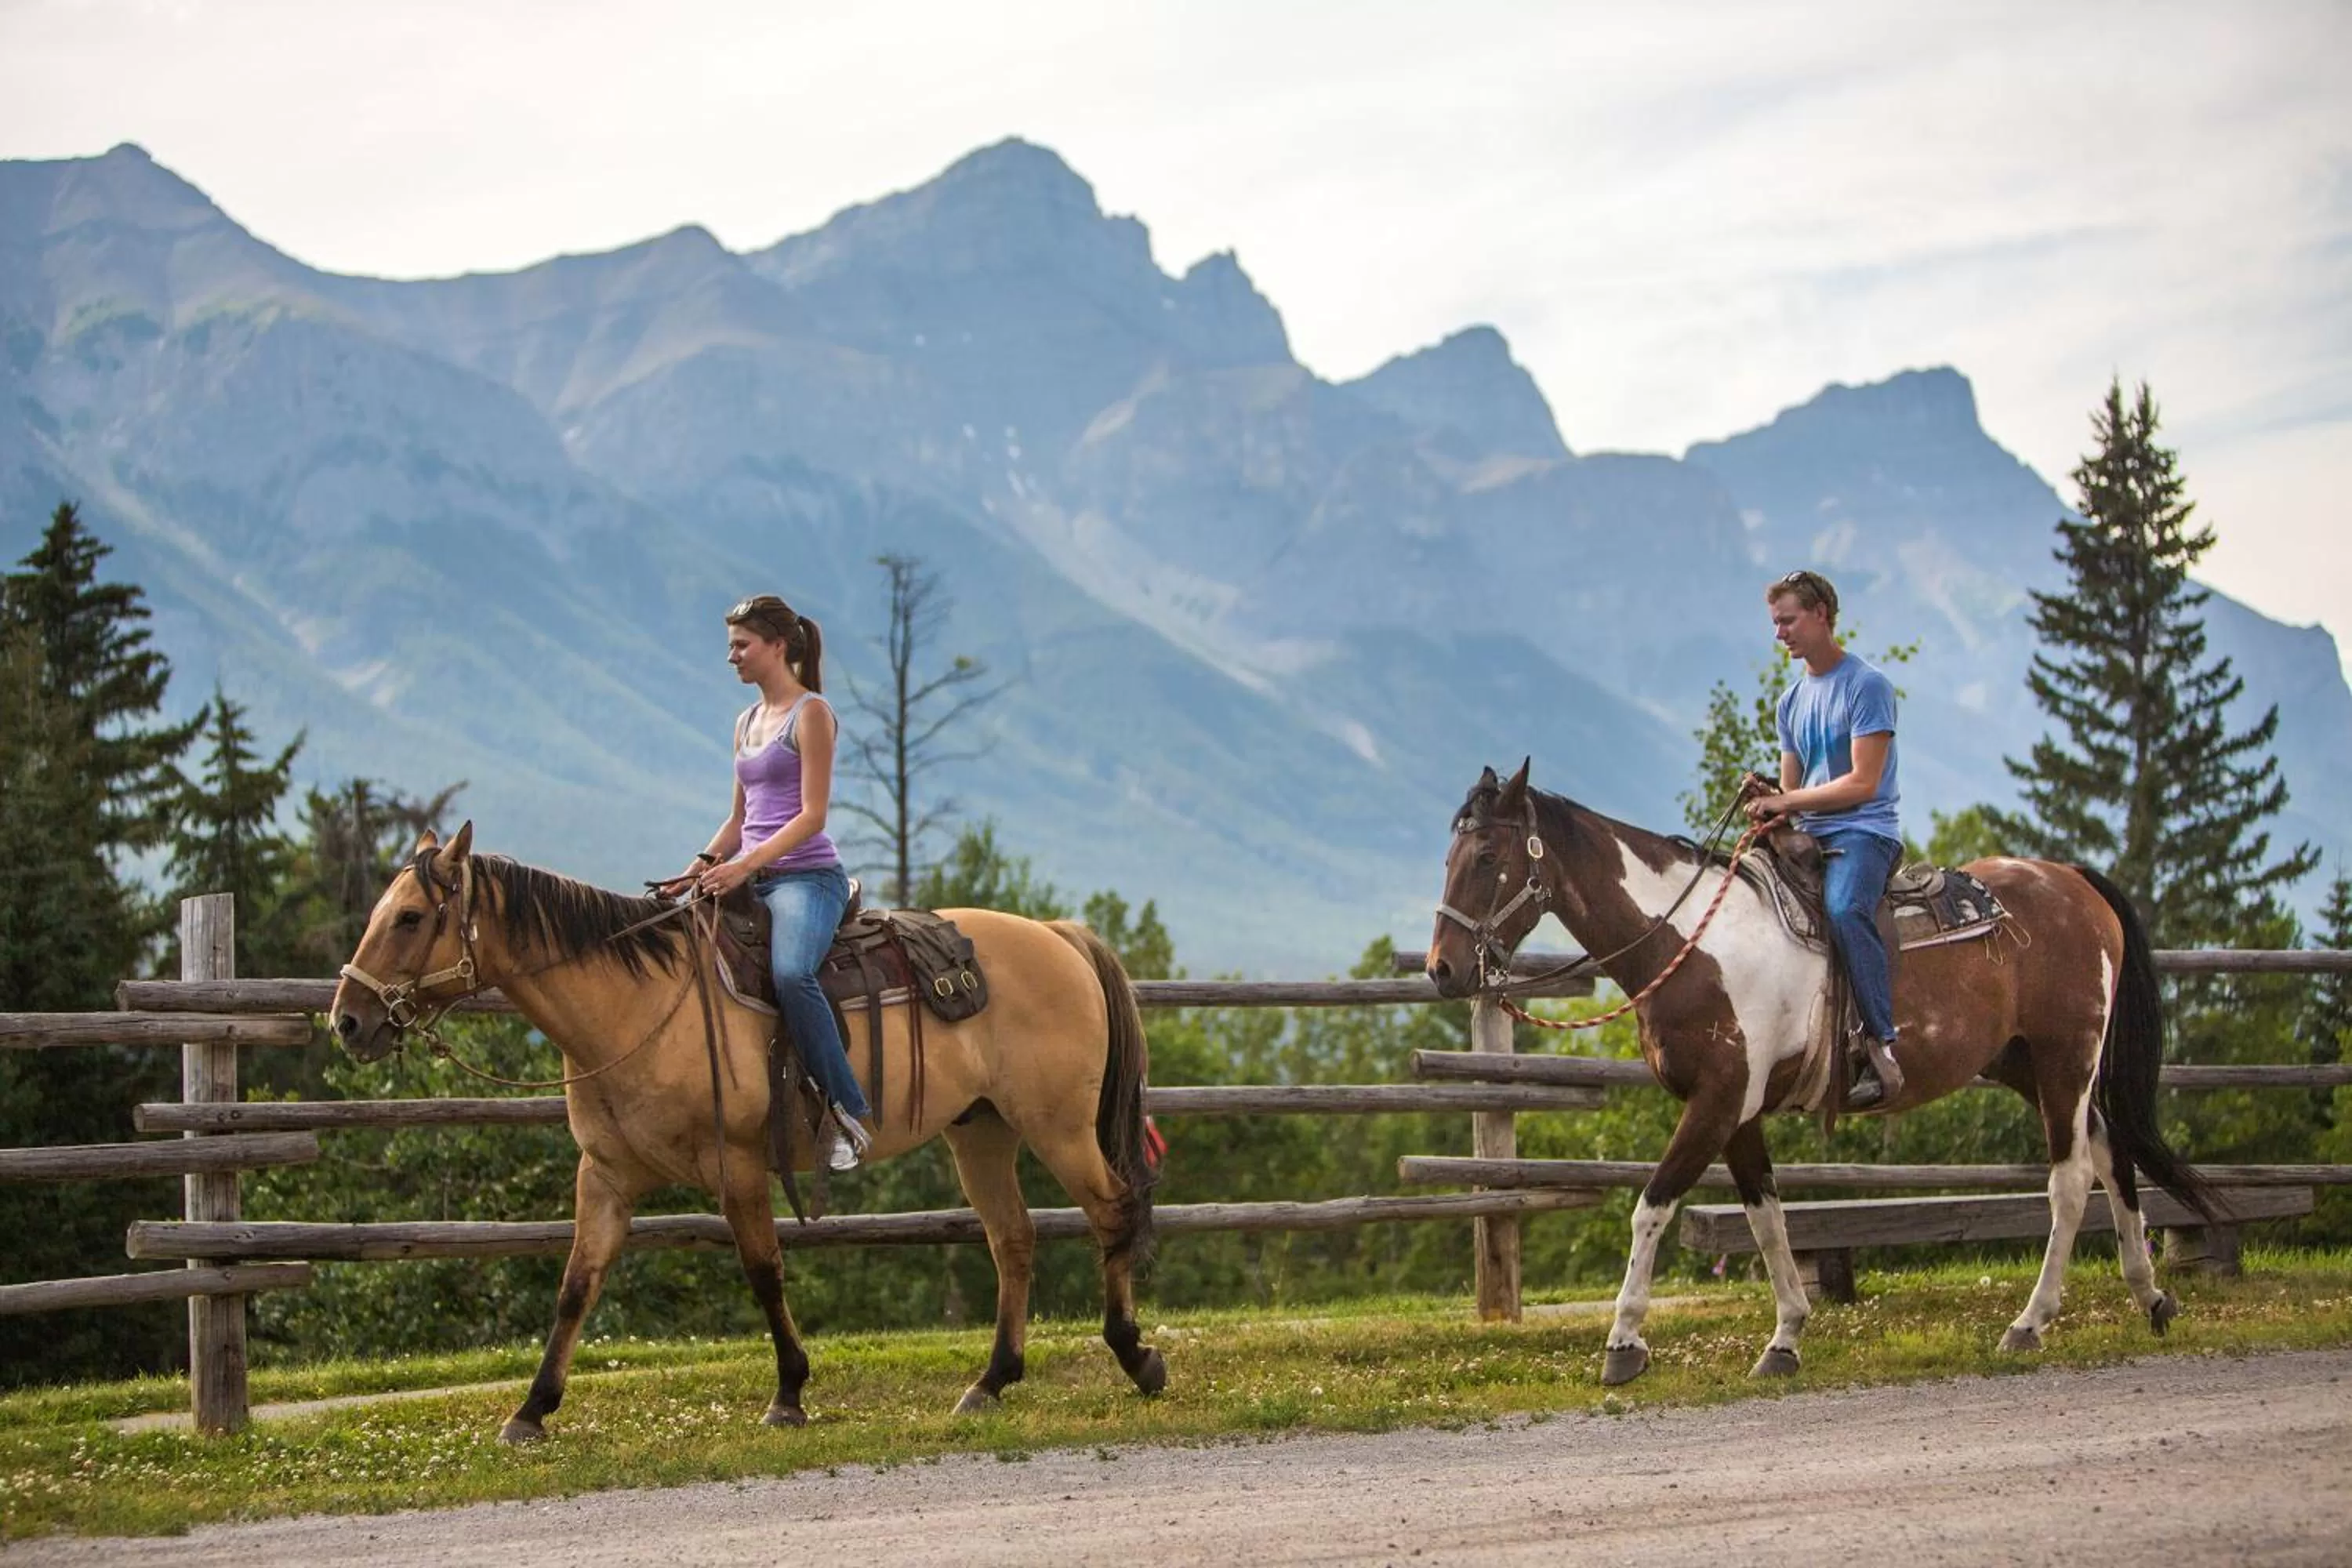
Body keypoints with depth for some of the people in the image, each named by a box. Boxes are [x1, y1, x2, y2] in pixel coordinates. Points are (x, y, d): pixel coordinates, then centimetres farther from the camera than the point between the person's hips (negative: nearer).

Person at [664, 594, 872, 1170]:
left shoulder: (810, 713, -4)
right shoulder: (747, 723, 20)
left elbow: (813, 814, -13)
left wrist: (746, 864, -22)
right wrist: (702, 865, 5)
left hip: (806, 875, -9)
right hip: (750, 879, 9)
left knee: (791, 973, -36)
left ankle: (849, 1109, -29)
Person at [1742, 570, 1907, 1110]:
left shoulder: (1867, 685, -6)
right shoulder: (1792, 702, 18)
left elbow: (1862, 783, -13)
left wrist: (1787, 801, -14)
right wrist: (1769, 803, -2)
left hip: (1864, 830, -9)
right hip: (1809, 836, 9)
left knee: (1844, 909, -35)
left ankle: (1881, 1045, -35)